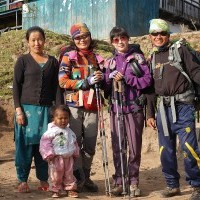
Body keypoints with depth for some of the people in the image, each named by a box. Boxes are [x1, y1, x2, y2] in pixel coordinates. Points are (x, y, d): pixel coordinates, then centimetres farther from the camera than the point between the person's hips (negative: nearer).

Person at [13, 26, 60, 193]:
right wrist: (18, 110, -8)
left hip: (46, 109, 2)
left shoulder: (52, 61, 11)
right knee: (25, 144, 1)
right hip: (27, 108, -2)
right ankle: (23, 181, 11)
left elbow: (55, 87, 13)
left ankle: (44, 180, 14)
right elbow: (16, 87, 0)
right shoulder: (23, 61, 3)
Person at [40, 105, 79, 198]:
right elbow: (45, 143, -14)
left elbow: (74, 143, 19)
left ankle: (70, 189, 23)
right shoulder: (51, 131, -11)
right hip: (56, 158, -5)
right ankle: (56, 190, 17)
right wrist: (49, 154, -18)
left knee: (69, 175, 12)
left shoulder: (70, 132, 9)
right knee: (56, 176, 3)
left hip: (69, 157, 5)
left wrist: (75, 153, 19)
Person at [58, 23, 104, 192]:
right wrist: (87, 81, -15)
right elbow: (63, 81, -9)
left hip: (92, 107, 4)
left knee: (90, 144, 7)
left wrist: (101, 78, 4)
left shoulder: (96, 57, 14)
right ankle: (78, 178, 11)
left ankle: (86, 177, 20)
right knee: (75, 143, -1)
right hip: (74, 106, -3)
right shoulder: (68, 57, 2)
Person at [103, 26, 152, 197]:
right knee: (117, 147, 3)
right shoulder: (110, 62, 14)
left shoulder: (137, 57, 3)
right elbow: (107, 87, 13)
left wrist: (126, 78, -14)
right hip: (116, 108, 3)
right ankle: (119, 181, 12)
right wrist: (108, 80, -8)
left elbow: (147, 80, -6)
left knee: (134, 146, 0)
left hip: (134, 108, -3)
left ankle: (133, 181, 11)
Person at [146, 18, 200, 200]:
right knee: (166, 149, 8)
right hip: (162, 108, 5)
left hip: (182, 106, -5)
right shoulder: (152, 59, 17)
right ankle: (173, 185, 23)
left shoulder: (180, 50, 3)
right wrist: (150, 114, 15)